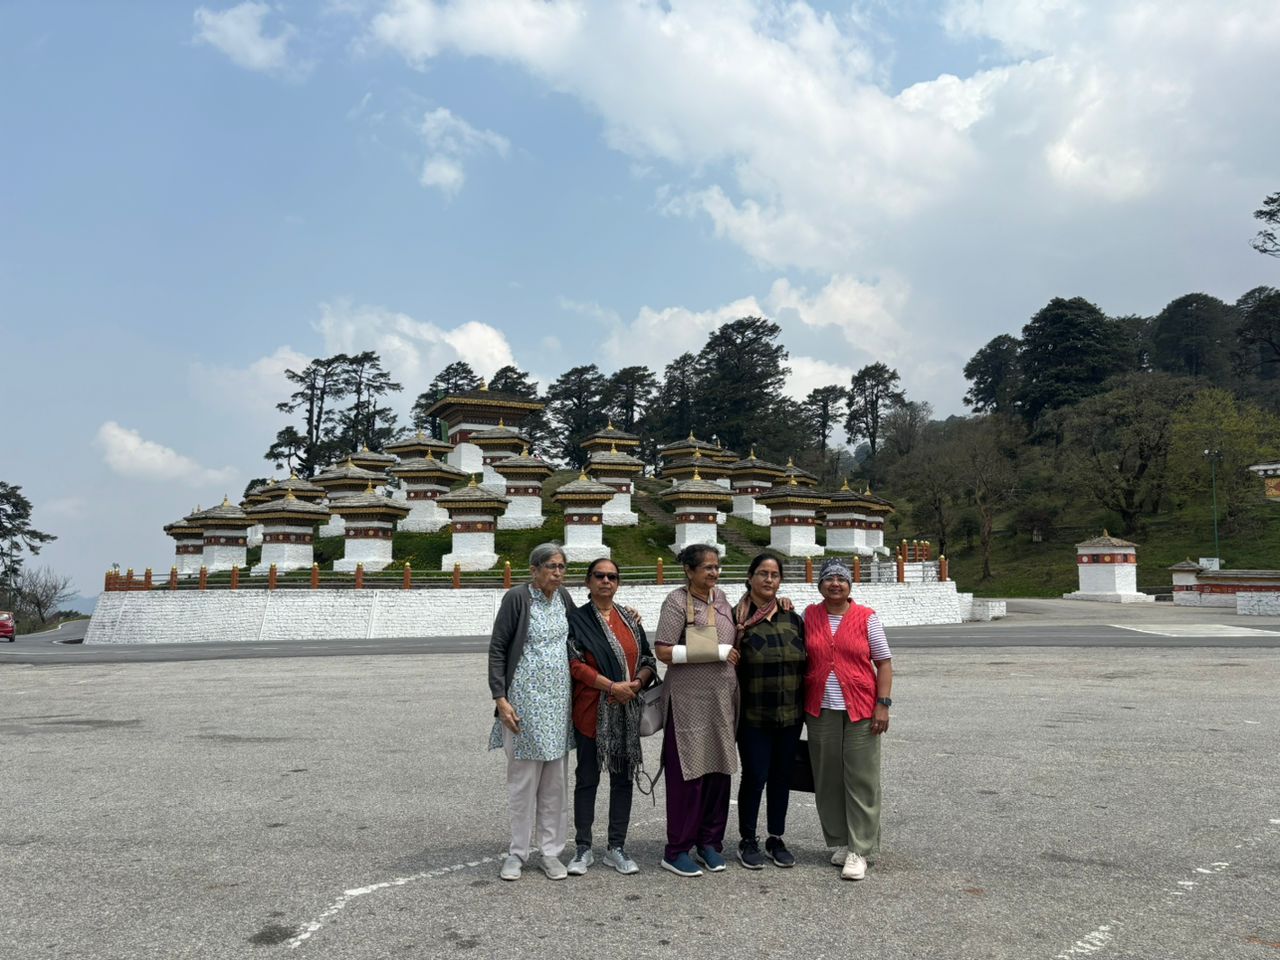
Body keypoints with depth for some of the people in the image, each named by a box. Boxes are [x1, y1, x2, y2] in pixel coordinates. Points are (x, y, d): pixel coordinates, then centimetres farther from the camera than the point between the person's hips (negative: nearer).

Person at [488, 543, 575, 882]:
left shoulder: (563, 597, 7)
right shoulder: (517, 597, -9)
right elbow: (497, 649, -8)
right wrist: (500, 698, -14)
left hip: (559, 699, 5)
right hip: (525, 699, -5)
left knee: (556, 778, 8)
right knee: (523, 776, 3)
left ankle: (551, 852, 18)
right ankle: (518, 852, 16)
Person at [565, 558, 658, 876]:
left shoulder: (630, 618, 11)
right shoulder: (577, 619, -2)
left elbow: (648, 660, 10)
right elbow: (575, 664, -11)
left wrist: (637, 683, -11)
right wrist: (612, 686, -19)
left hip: (627, 711, 4)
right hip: (591, 712, -4)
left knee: (623, 778, 8)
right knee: (587, 778, 4)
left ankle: (616, 847, 19)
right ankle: (583, 849, 16)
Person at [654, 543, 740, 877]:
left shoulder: (720, 596, 10)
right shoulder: (677, 601, -10)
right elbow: (665, 652, -18)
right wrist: (717, 652, -16)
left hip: (722, 699, 6)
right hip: (689, 700, -6)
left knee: (719, 769, 10)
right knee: (688, 773, -1)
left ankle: (710, 842, 23)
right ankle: (676, 851, 11)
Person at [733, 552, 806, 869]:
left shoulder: (793, 619, 7)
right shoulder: (736, 618, -7)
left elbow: (806, 663, 13)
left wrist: (805, 705, 10)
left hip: (790, 714, 4)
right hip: (753, 715, -4)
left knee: (781, 776, 12)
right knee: (754, 776, 0)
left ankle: (776, 839, 26)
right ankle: (748, 841, 18)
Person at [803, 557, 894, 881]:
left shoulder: (867, 618, 0)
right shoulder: (810, 615, 7)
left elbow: (884, 663, 0)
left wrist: (883, 704, -7)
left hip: (860, 709, -2)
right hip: (821, 710, 2)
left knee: (861, 780, -1)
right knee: (828, 779, 7)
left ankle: (858, 851, 7)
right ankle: (839, 842, 21)